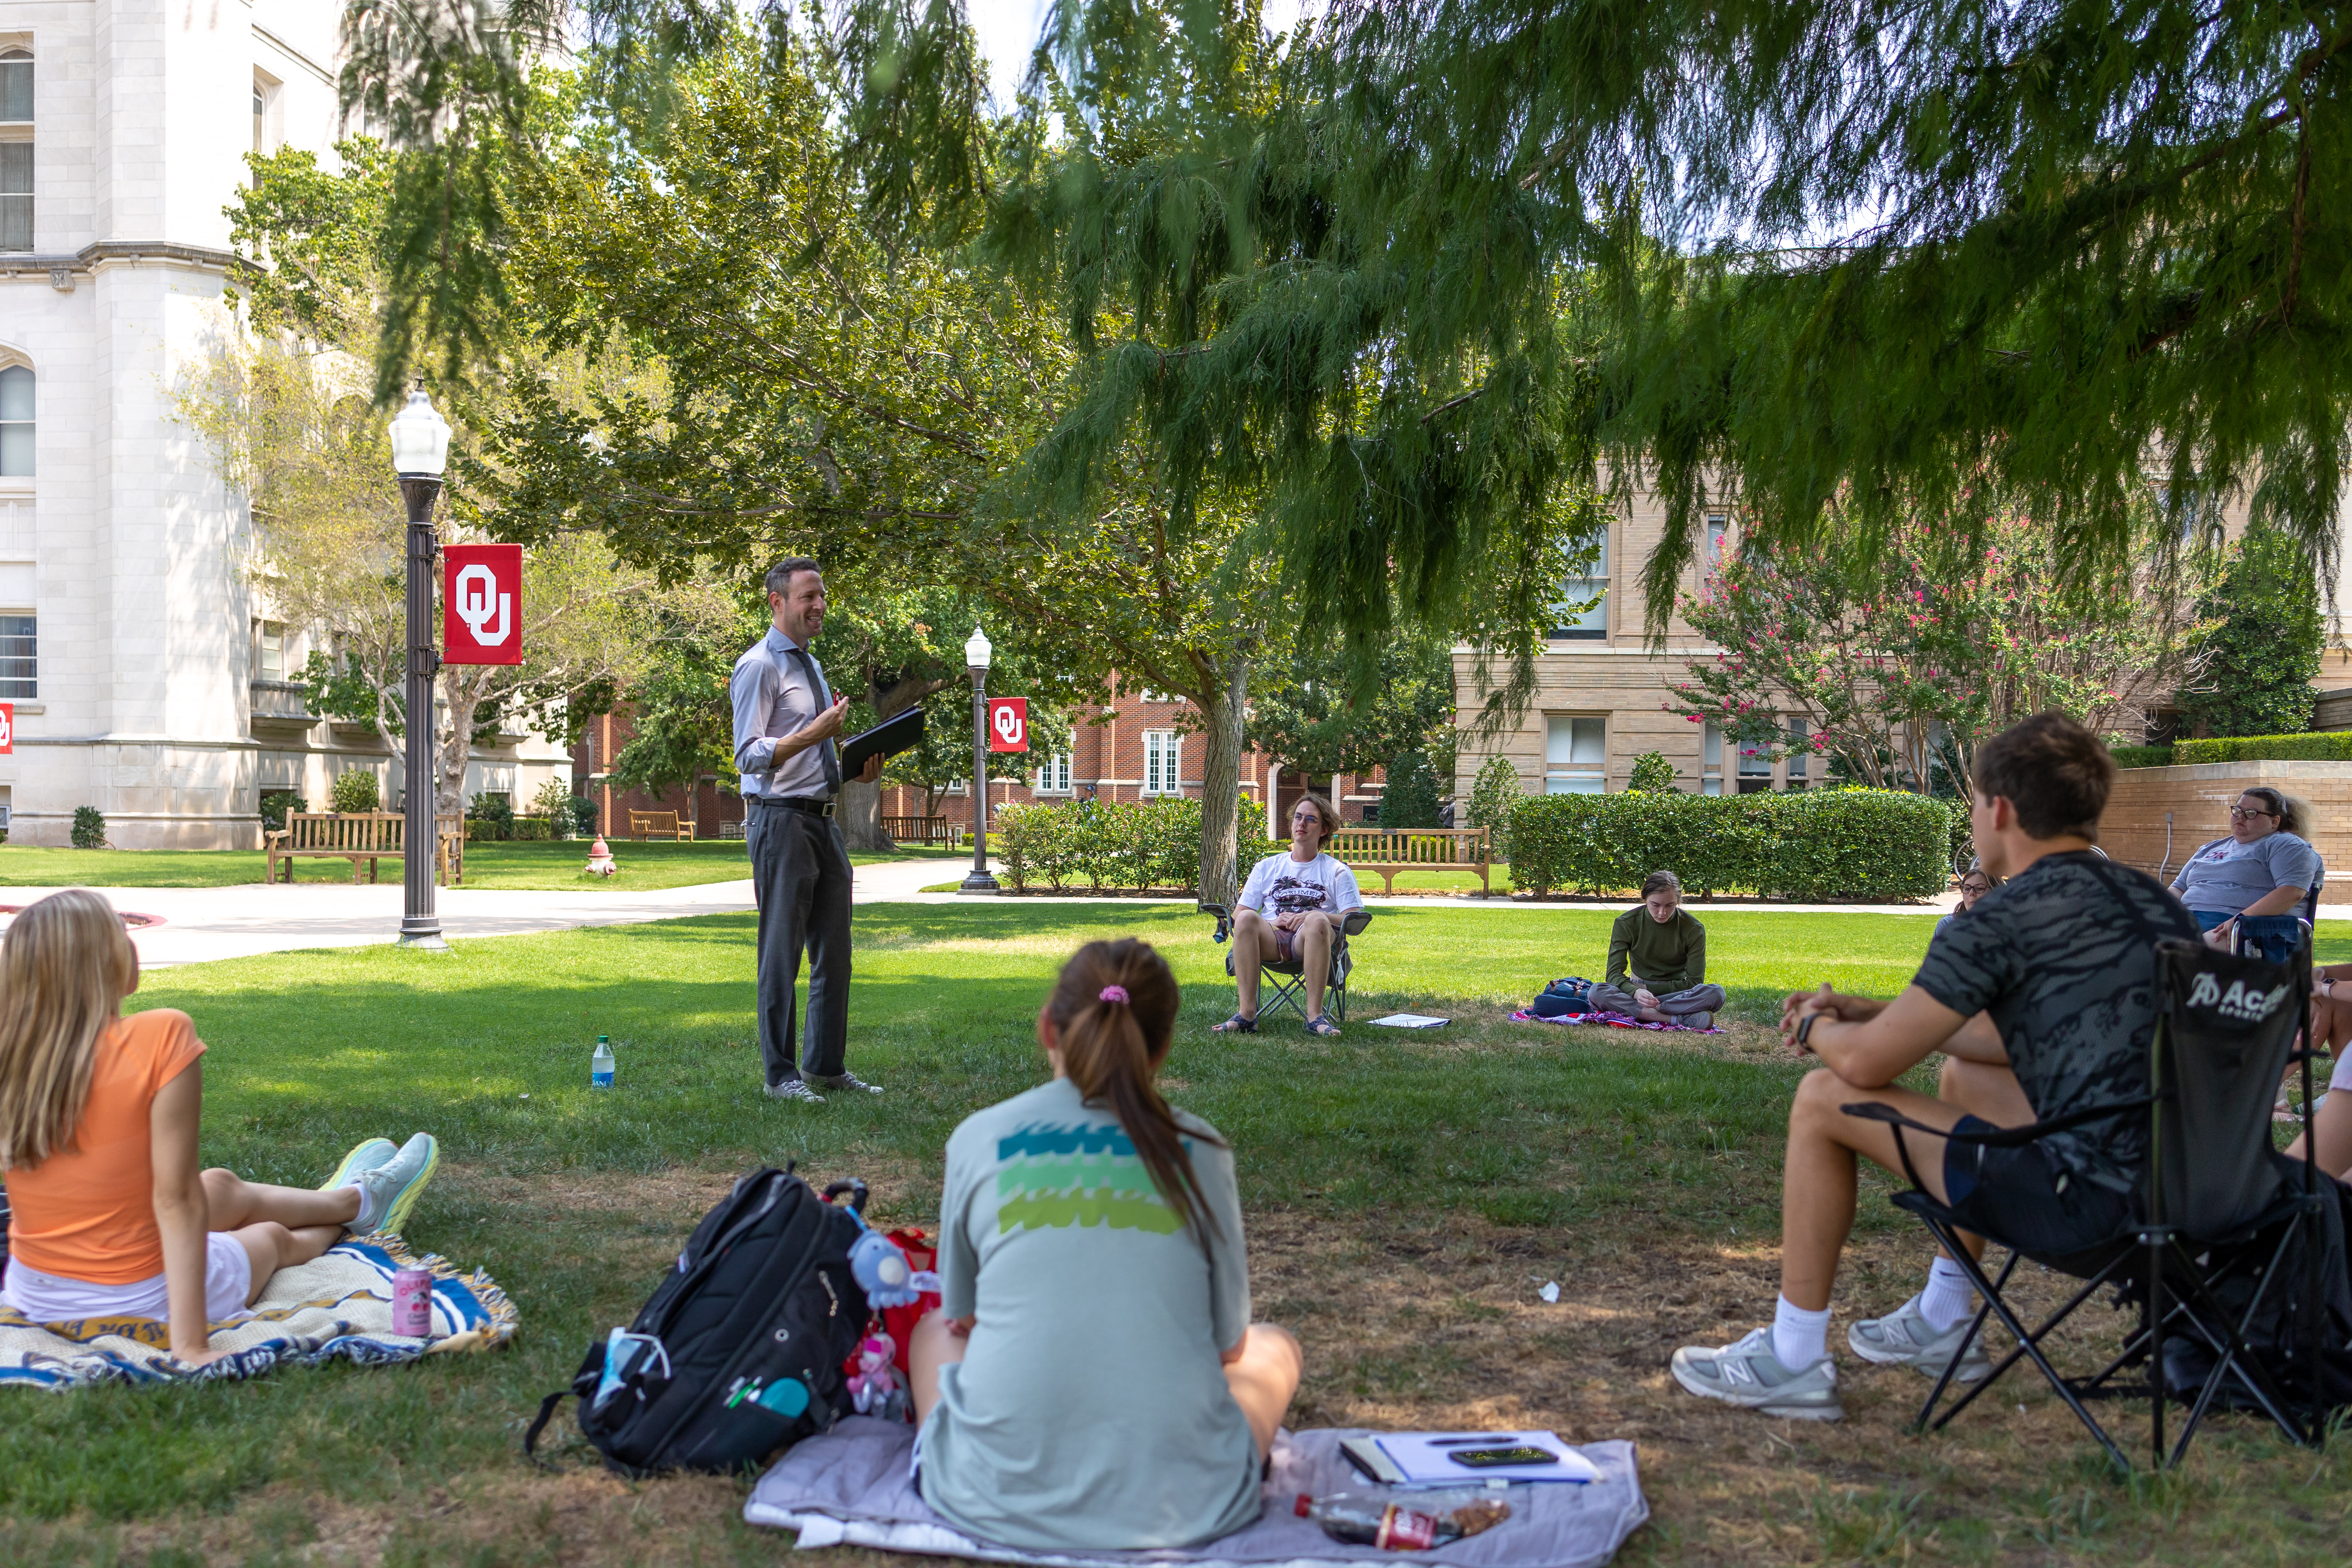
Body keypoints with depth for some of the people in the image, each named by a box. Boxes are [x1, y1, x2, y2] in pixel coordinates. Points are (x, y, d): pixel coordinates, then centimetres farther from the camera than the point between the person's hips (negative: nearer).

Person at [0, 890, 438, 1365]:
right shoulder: (160, 1039, -25)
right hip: (138, 1304, -6)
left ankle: (354, 1200, 59)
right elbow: (176, 1200, -24)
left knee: (224, 1189, 30)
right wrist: (192, 1346, -20)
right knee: (271, 1236, 27)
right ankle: (358, 1204, 61)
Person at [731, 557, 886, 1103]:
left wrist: (858, 769, 9)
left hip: (824, 821, 9)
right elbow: (751, 755, -17)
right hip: (780, 819, -9)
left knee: (834, 951, 12)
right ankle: (780, 1075, 6)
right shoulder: (759, 666, -10)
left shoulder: (811, 665, 18)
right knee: (782, 954, -3)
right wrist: (816, 733, -26)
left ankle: (829, 1066, 23)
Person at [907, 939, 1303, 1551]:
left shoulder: (978, 1139, -1)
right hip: (1178, 1500, -1)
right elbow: (1229, 1343, 9)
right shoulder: (1198, 1150, -1)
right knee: (1272, 1346, 28)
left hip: (1000, 1495, 1)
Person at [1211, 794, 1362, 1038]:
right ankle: (1246, 1013, -35)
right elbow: (1238, 913, 14)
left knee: (1317, 920, -37)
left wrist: (1310, 917, -10)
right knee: (1247, 918, -32)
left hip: (1310, 942, -2)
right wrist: (1275, 922, -6)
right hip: (1272, 939, 2)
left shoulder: (1337, 872, 17)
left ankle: (1315, 1015, -37)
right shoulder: (1267, 867, 24)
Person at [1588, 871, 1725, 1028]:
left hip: (1676, 995, -1)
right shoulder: (1626, 924, -7)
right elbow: (1614, 973, -12)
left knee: (1716, 993, -31)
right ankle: (1681, 1020, -37)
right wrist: (1636, 991, -34)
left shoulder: (1693, 929, -7)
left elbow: (1694, 982, -7)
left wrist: (1648, 988, -14)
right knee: (1597, 992, -33)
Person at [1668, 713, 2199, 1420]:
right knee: (1962, 1072, 31)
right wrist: (1872, 1012, 24)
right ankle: (1941, 1324, 40)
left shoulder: (2002, 923, -15)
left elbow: (1867, 1063, -11)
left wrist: (1819, 1028, 13)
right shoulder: (2149, 898, 14)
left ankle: (1792, 1360, 11)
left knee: (1824, 1099, 0)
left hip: (2086, 1200, -10)